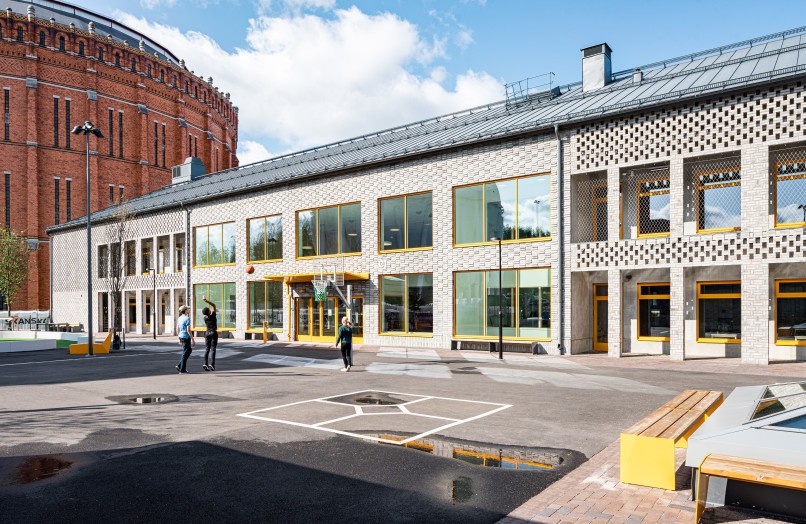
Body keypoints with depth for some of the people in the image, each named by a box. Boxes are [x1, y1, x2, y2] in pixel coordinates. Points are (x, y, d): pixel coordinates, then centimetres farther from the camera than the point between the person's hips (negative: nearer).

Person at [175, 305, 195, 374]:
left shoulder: (180, 318, 10)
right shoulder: (187, 318, -16)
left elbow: (177, 329, 17)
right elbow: (188, 330, -19)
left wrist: (180, 339, 24)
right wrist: (193, 339, -14)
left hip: (181, 336, 9)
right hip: (186, 337, -9)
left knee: (189, 350, 18)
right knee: (185, 353, 1)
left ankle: (179, 365, 15)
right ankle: (182, 369, 7)